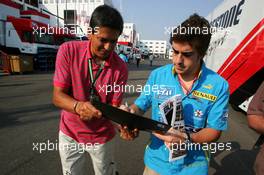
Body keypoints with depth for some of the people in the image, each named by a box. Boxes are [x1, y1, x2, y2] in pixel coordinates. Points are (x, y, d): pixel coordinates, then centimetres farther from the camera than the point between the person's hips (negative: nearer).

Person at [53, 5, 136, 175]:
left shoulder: (120, 68, -17)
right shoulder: (68, 51, -17)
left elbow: (114, 107, -14)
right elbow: (57, 96, -17)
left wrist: (123, 125, -34)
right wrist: (78, 106, -37)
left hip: (102, 136, 0)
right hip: (70, 133, 1)